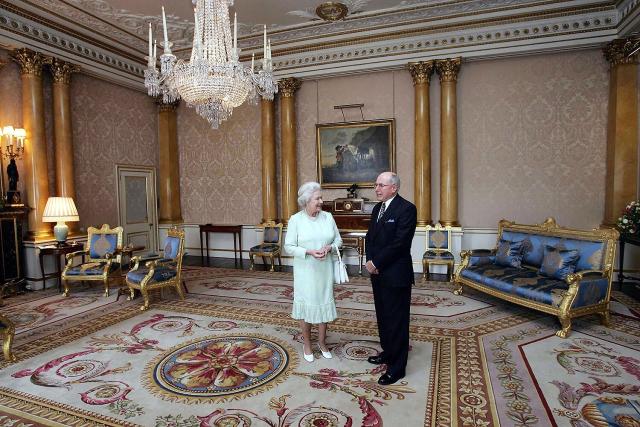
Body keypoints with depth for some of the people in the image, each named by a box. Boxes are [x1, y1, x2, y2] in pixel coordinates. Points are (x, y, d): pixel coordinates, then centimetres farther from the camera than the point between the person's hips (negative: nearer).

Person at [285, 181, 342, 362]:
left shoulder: (328, 217, 0)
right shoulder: (295, 220, -8)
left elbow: (338, 239, 6)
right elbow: (289, 246, -8)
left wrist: (329, 247, -15)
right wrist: (309, 252, -20)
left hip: (325, 270, 3)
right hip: (305, 271, -3)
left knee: (324, 304, 12)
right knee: (306, 305, 8)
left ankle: (322, 342, 32)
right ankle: (307, 344, 28)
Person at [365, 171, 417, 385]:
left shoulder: (406, 209, -15)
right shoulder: (377, 208, 12)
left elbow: (400, 243, -21)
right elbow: (370, 237, 13)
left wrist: (376, 263, -14)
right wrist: (370, 261, -4)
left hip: (396, 275, -8)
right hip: (378, 272, 8)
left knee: (397, 320, 4)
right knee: (383, 316, 19)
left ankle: (397, 367, 17)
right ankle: (388, 352, 38)